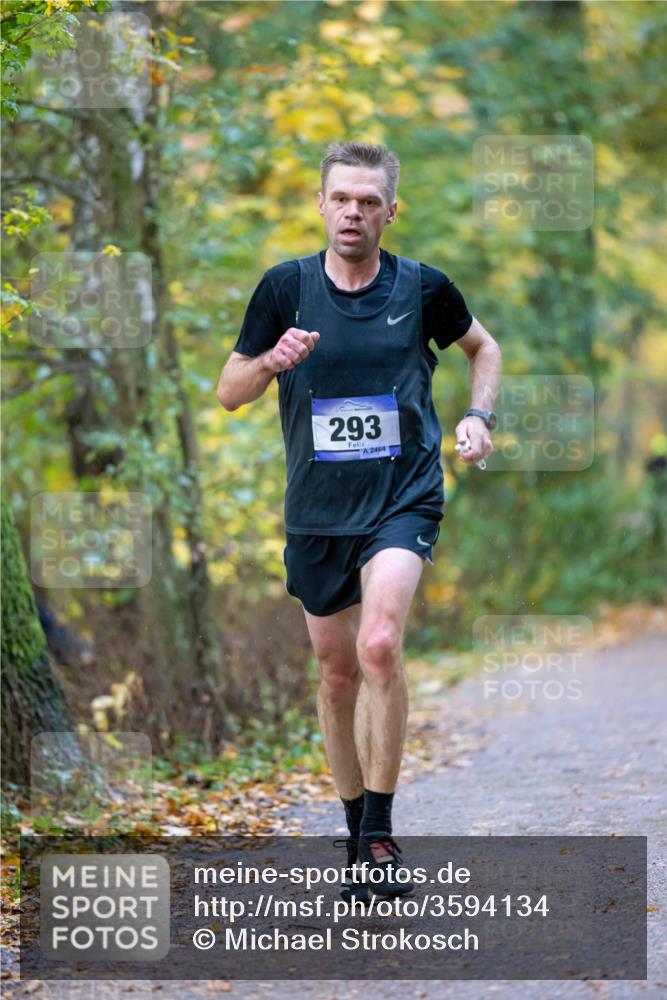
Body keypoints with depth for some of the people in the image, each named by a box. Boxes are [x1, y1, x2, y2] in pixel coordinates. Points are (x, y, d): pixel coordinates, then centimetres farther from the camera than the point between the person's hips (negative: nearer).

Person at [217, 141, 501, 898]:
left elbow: (482, 347, 18)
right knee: (337, 673, 10)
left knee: (379, 645, -24)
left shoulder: (421, 288, -2)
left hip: (404, 500, -2)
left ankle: (380, 833, -15)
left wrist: (479, 417, 1)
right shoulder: (285, 287, -2)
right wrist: (271, 360, -18)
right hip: (317, 509, 2)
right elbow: (229, 393, 2)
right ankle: (356, 829, 27)